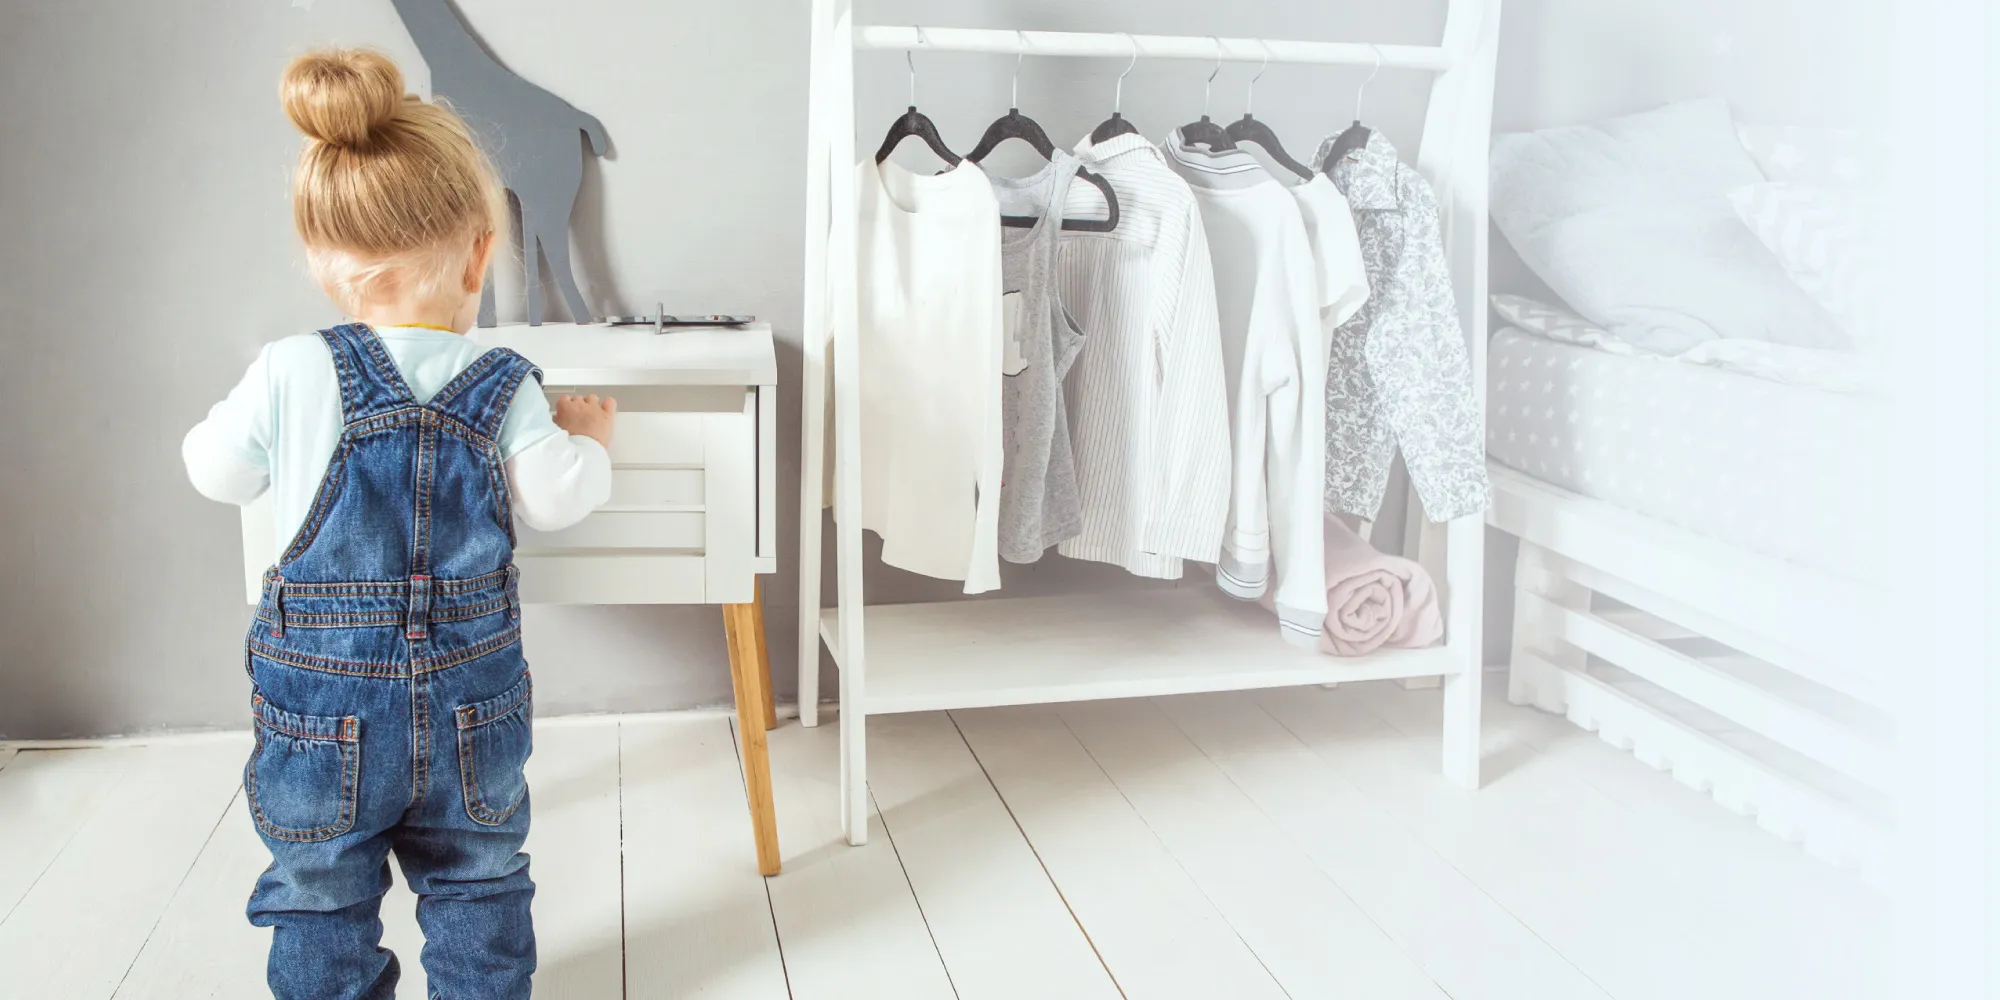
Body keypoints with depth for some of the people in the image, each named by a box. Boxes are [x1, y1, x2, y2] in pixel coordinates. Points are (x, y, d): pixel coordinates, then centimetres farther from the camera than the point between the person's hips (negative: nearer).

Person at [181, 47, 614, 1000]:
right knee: (476, 885, 20)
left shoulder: (291, 374, -12)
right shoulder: (507, 388, -9)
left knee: (320, 897, 17)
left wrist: (232, 413, 23)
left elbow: (216, 471, 1)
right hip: (469, 705, 2)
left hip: (324, 709, -1)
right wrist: (591, 436, 13)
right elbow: (555, 497, -7)